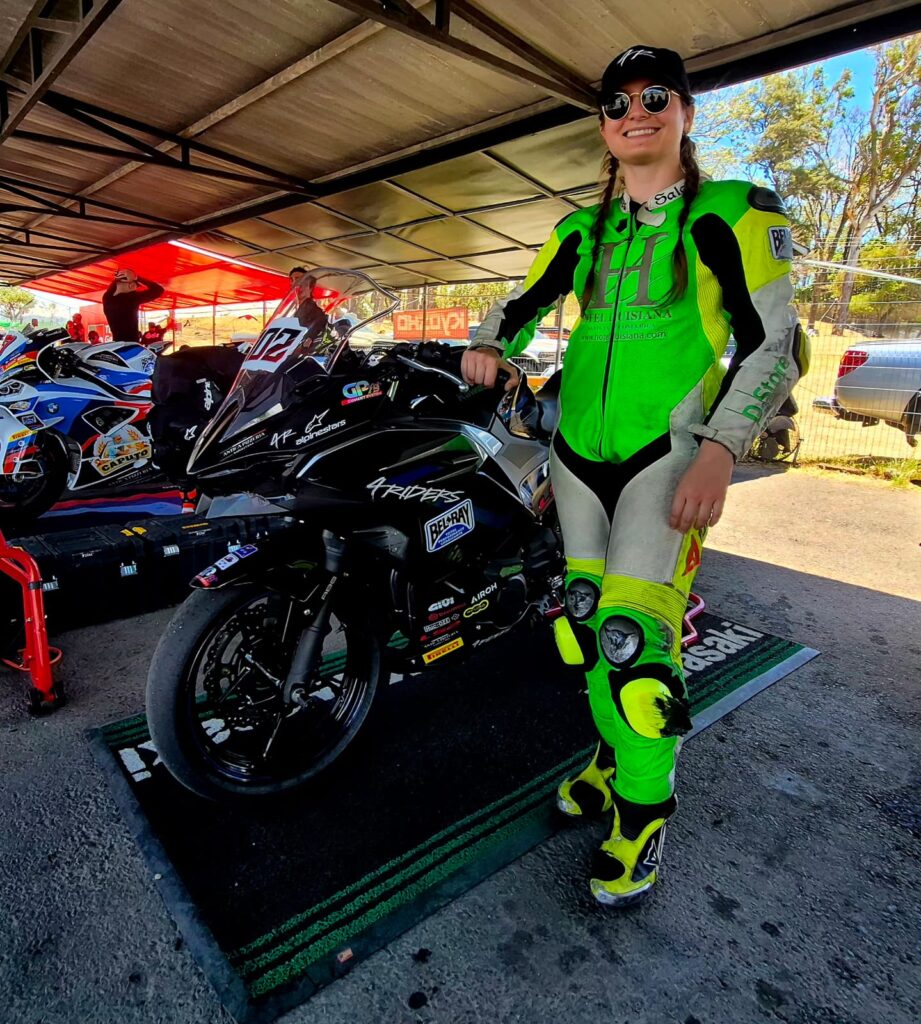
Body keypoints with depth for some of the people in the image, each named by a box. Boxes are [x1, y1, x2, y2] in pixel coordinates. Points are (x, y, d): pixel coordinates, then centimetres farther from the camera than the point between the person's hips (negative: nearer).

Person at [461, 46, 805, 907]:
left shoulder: (733, 214, 0)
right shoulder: (581, 231, 15)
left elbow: (772, 343, -5)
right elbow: (523, 302, 19)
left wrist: (719, 451, -19)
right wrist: (486, 345, -5)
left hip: (668, 450, -5)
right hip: (579, 447, 6)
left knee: (633, 632, -15)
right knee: (587, 618, 9)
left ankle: (643, 809, 7)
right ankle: (615, 754, 30)